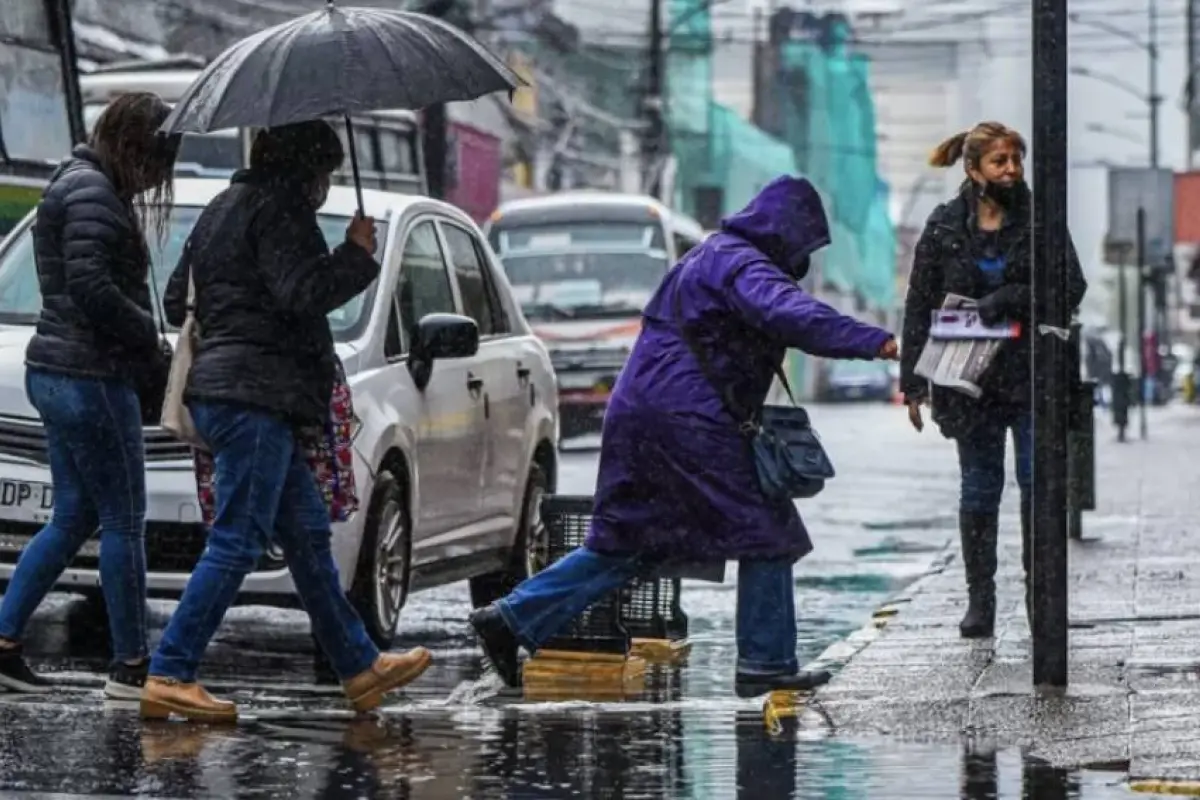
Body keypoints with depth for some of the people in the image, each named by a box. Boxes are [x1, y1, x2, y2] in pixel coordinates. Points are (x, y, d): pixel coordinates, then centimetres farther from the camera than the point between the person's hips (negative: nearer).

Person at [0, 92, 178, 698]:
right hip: (90, 376, -10)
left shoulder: (83, 186, 19)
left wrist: (150, 354, 7)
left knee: (73, 518, 14)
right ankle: (131, 666, 3)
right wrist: (154, 340, -11)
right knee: (124, 522, -3)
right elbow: (91, 288, -23)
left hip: (55, 374, 10)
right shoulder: (92, 192, -14)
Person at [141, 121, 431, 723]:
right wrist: (357, 253, -7)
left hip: (220, 390, 11)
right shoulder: (276, 208, -9)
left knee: (308, 534, 15)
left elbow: (176, 301, 24)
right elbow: (303, 290, -20)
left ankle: (359, 667, 21)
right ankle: (169, 677, -12)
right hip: (256, 395, -11)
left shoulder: (226, 207, 21)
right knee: (237, 543, -10)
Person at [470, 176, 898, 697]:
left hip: (638, 416, 10)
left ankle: (512, 619, 9)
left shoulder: (712, 256, 23)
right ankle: (765, 664, 0)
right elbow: (790, 313, -30)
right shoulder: (743, 264, -11)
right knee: (766, 534, -2)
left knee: (625, 542, 13)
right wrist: (875, 342, -37)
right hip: (690, 422, -10)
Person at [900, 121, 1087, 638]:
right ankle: (980, 599, 11)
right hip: (971, 381, 1)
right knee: (980, 488, 5)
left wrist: (1005, 301, -16)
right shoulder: (944, 229, 3)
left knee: (1037, 480, -5)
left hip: (1031, 379, -1)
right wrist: (913, 382, -1)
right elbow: (919, 306, 4)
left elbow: (1072, 286, -5)